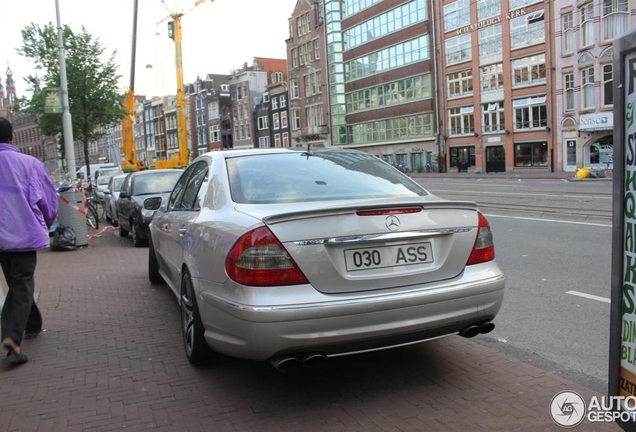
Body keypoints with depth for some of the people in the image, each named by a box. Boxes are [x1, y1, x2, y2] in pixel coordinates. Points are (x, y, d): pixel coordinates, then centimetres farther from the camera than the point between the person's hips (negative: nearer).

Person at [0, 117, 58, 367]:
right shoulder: (29, 163, -6)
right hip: (23, 232, -3)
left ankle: (32, 325, 35)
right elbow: (48, 200, -1)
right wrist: (44, 225, 16)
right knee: (22, 285, 0)